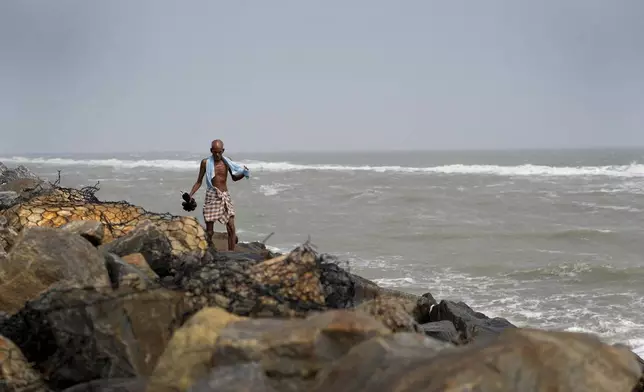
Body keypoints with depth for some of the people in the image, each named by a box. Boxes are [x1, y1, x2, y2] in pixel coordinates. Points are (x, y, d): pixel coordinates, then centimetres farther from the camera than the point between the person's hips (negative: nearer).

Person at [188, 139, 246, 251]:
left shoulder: (226, 161, 5)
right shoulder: (205, 162, -1)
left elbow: (234, 178, 17)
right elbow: (199, 182, 4)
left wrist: (243, 174, -3)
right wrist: (190, 195, -7)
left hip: (225, 196, 3)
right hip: (212, 197, -3)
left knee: (231, 228, -4)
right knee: (209, 231, -2)